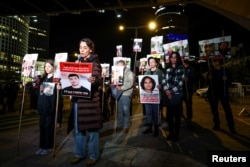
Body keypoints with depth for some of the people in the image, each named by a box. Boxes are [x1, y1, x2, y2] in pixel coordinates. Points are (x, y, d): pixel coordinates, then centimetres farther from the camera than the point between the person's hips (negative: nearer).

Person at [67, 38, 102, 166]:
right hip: (77, 98, 6)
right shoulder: (78, 62, 13)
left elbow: (99, 81, -16)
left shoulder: (95, 63, -6)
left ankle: (93, 155, 20)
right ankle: (79, 153, 30)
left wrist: (94, 80, -37)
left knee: (91, 128, 4)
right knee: (78, 128, 14)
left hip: (90, 99, -6)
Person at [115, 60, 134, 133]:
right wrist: (116, 86, -7)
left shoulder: (129, 73, 0)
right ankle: (119, 125, 21)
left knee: (126, 110, -1)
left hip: (126, 94, -5)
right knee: (119, 110, 10)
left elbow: (130, 83, -12)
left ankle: (126, 126, 11)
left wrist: (121, 88, -21)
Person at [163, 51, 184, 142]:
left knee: (177, 115, 3)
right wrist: (166, 90, -10)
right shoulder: (168, 69, 14)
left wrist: (172, 91, -10)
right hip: (168, 95, 4)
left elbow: (180, 82, -6)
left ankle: (176, 134, 17)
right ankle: (171, 132, 21)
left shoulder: (181, 69, 3)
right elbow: (164, 80, 6)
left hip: (177, 94, -3)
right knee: (169, 115, 6)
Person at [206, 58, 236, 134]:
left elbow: (230, 79, 5)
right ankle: (217, 125, 20)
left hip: (223, 92, -2)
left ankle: (231, 127, 0)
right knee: (214, 109, 7)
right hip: (212, 92, 2)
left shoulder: (225, 70, 2)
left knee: (227, 109, -8)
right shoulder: (210, 72, 6)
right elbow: (208, 82, 11)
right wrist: (209, 79, -10)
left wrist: (226, 79, -16)